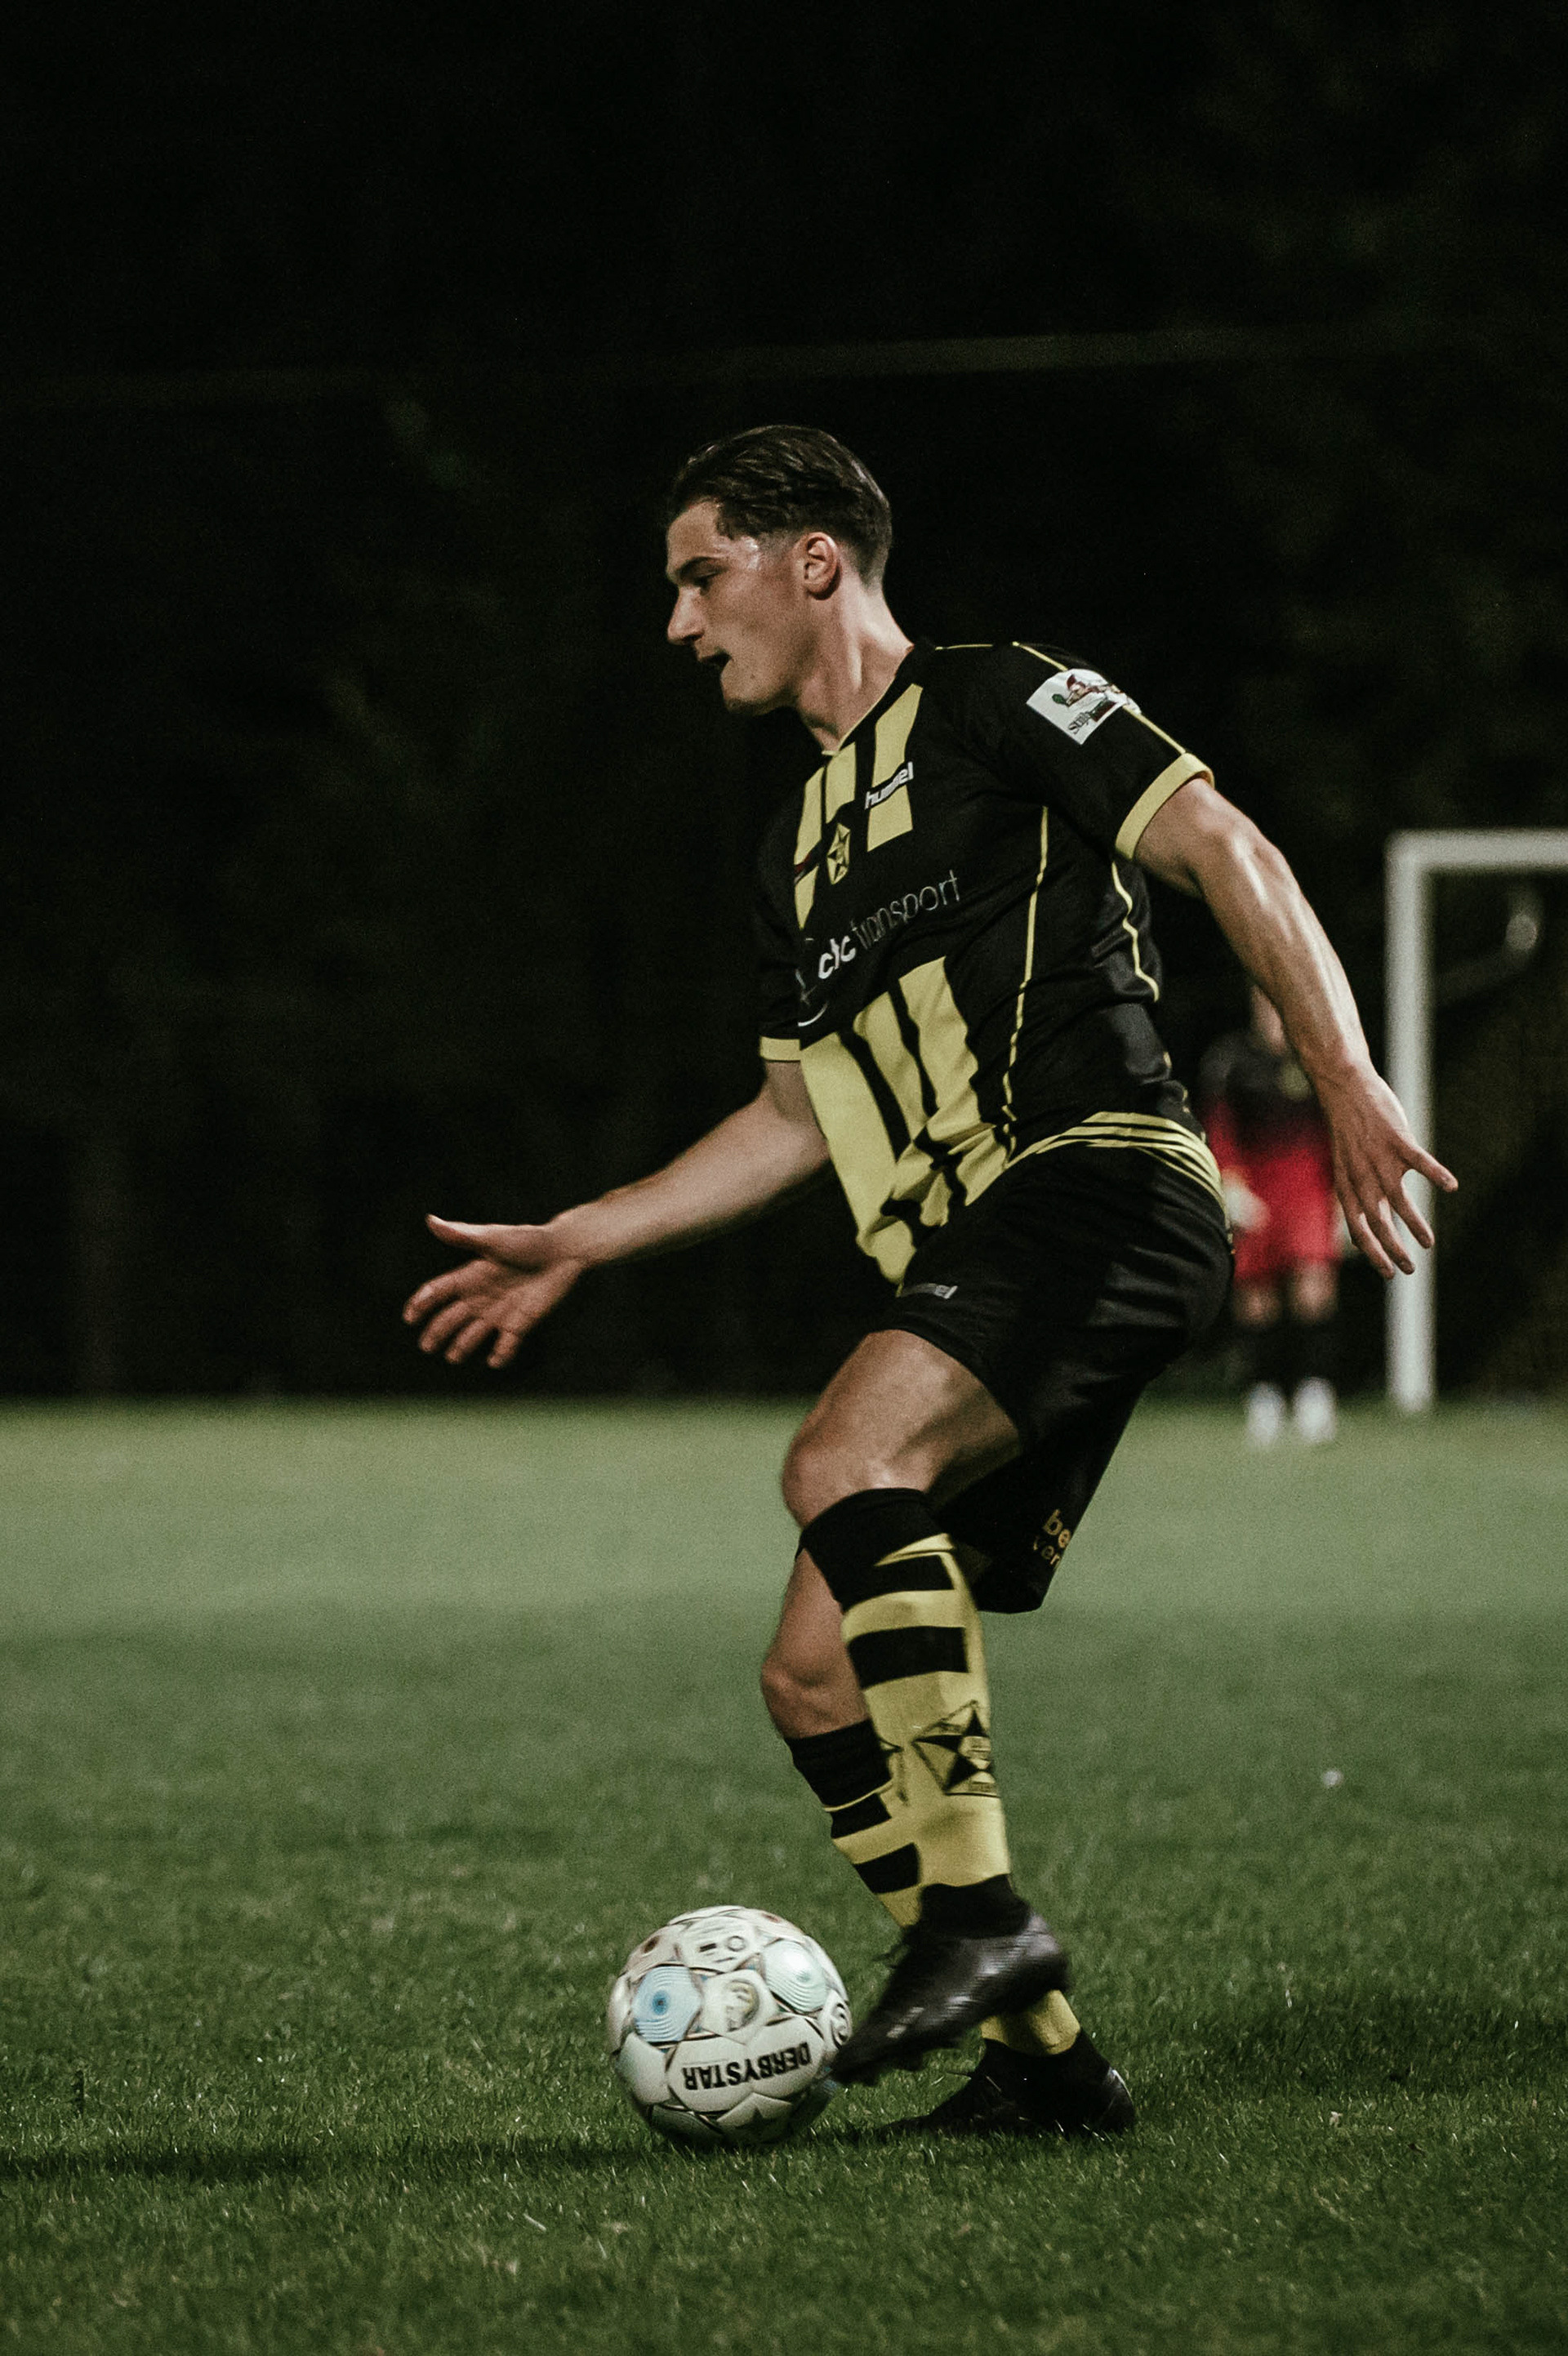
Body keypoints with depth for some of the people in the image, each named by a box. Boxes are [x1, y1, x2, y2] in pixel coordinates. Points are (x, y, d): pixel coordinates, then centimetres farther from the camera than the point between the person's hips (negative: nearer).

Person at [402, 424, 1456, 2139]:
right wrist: (574, 1244, 32)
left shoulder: (993, 708, 3)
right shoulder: (801, 845, 26)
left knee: (844, 1464, -32)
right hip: (963, 1262, 9)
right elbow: (801, 1117, 33)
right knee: (817, 1675, -1)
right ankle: (1044, 2054, 3)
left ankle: (978, 1909, -31)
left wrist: (1344, 1080, -18)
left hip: (1096, 1179, -9)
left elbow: (1222, 847, -7)